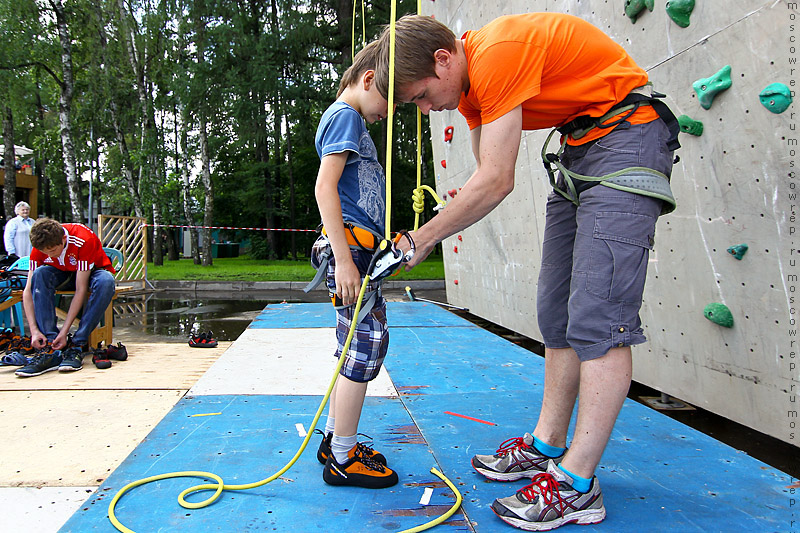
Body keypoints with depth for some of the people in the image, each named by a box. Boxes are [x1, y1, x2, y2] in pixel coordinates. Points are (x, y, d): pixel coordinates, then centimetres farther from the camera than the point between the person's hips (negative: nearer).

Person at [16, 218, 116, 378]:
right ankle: (50, 349, -31)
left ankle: (77, 345, -31)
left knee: (106, 281, -39)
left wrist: (64, 331, -34)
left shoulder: (83, 241, -34)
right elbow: (28, 291, -20)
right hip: (64, 274, 3)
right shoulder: (40, 247, -21)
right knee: (40, 274, -29)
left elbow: (81, 290, -33)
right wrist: (34, 330, -30)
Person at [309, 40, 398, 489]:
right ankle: (343, 458, 2)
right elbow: (325, 188, -17)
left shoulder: (351, 119, 25)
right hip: (350, 244, -10)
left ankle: (335, 439, 25)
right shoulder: (346, 115, -6)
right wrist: (344, 259, -22)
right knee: (366, 343, -8)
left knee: (357, 346, 14)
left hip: (358, 247, 10)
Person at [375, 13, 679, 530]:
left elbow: (496, 182, -24)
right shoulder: (468, 81, 8)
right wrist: (424, 234, -3)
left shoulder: (497, 52, -22)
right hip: (578, 150, 10)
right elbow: (485, 180, 8)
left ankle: (576, 485, -9)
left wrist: (421, 241, -14)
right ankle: (547, 446, 16)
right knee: (558, 313, 7)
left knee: (598, 318, -15)